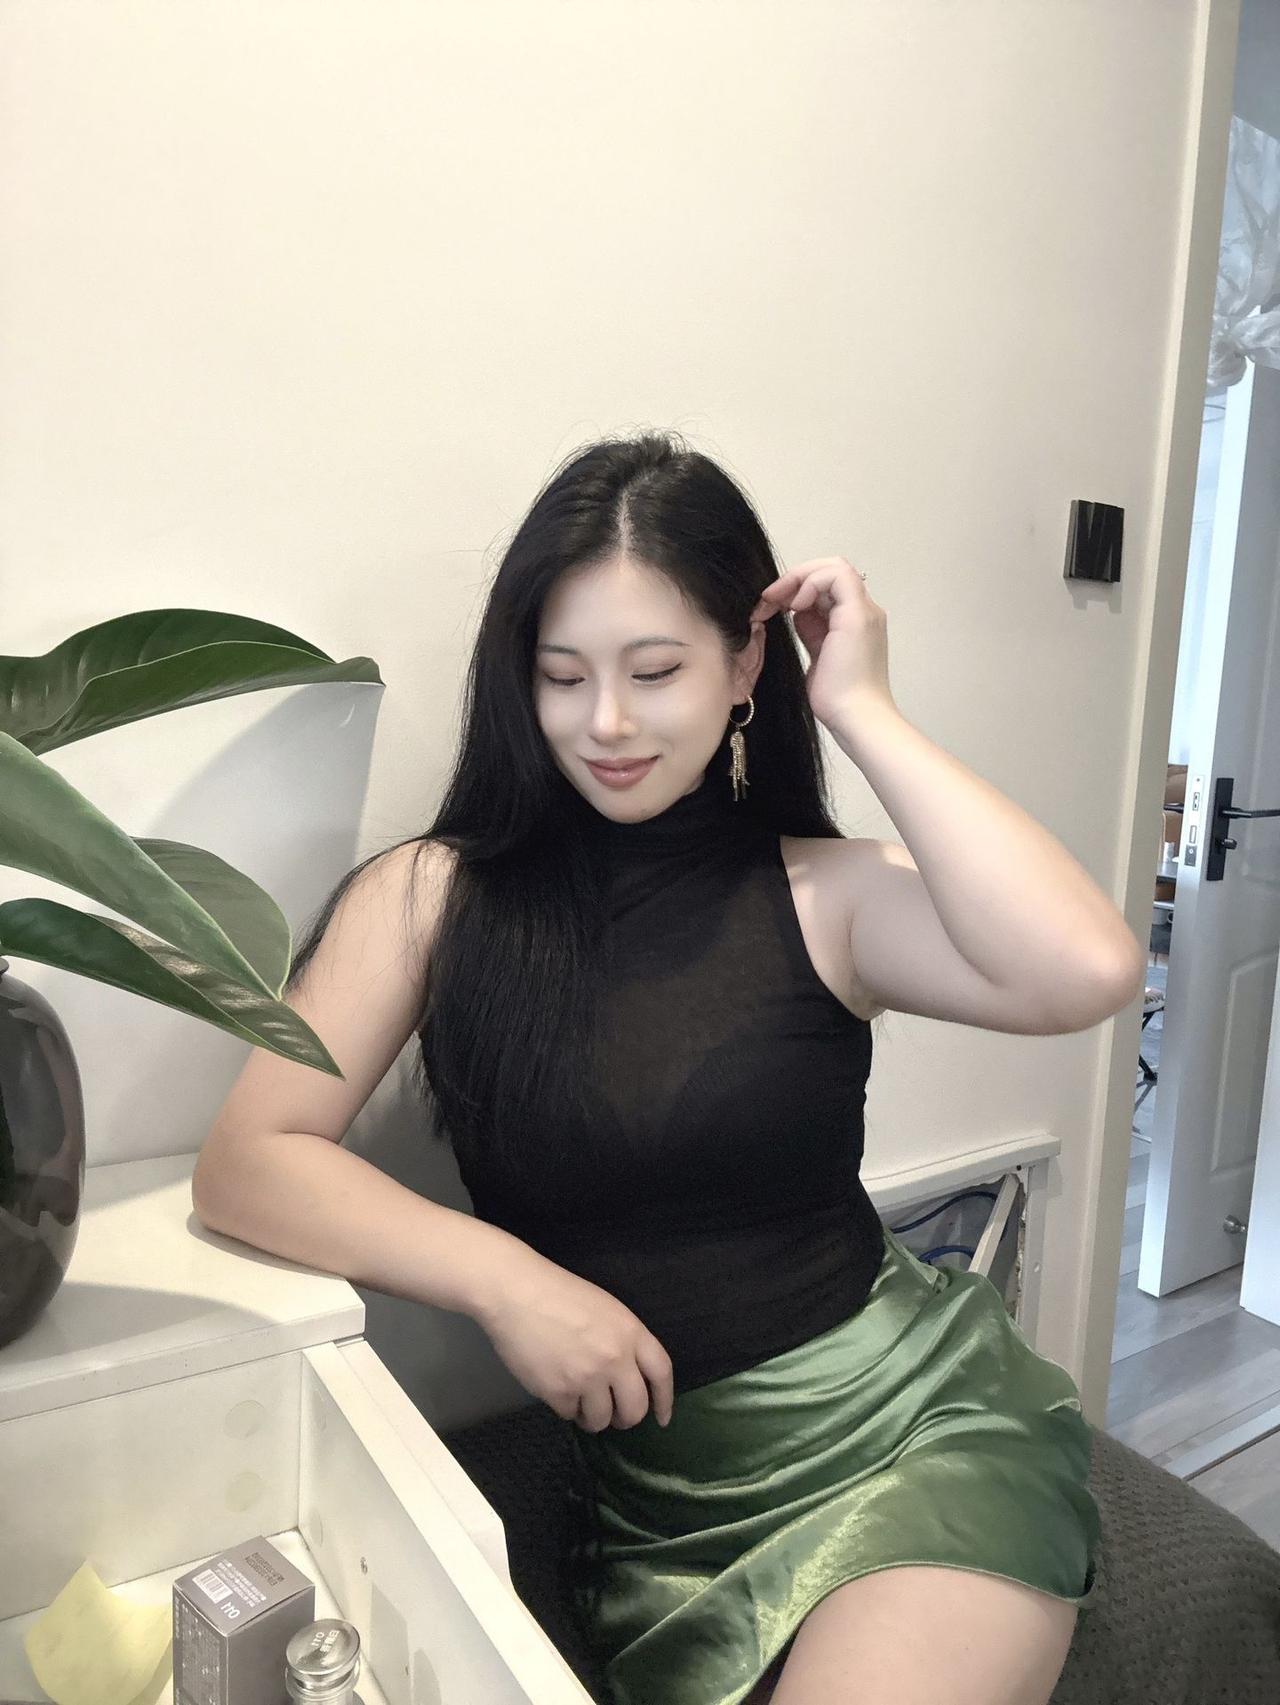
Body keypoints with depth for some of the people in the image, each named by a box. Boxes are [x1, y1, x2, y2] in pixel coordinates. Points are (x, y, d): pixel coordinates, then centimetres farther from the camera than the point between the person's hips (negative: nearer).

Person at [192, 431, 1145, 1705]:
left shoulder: (820, 894, -4)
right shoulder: (430, 895, -2)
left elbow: (1087, 975, -21)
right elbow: (245, 1165, -7)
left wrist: (862, 713, -14)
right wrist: (503, 1277, -20)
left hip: (920, 1416, 0)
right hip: (653, 1489, 1)